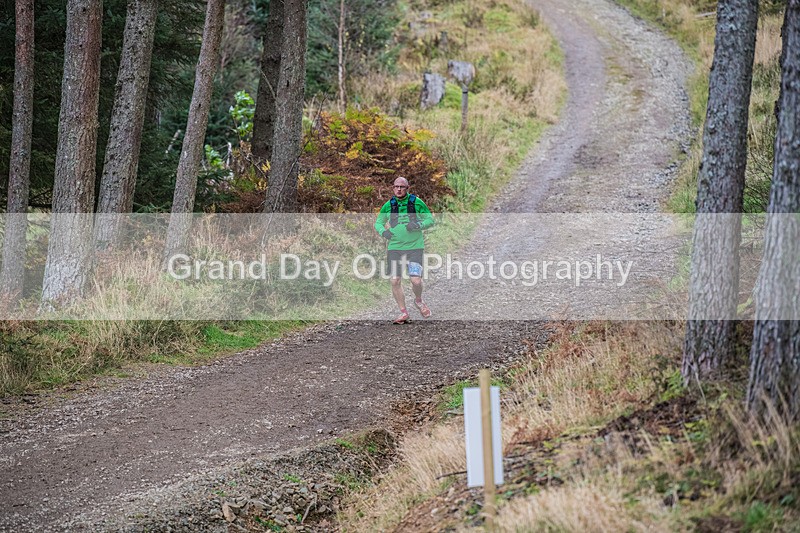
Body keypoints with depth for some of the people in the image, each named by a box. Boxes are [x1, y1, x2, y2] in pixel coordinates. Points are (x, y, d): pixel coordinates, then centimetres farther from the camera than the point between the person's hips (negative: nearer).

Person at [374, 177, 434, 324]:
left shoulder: (416, 202, 0)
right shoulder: (388, 205, 7)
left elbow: (430, 220, 4)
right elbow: (378, 223, 17)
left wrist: (418, 225, -15)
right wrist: (383, 231, -5)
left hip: (415, 247, -3)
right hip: (394, 247, 3)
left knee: (416, 280, -13)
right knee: (395, 281, -2)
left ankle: (418, 301, 21)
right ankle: (403, 312, 13)